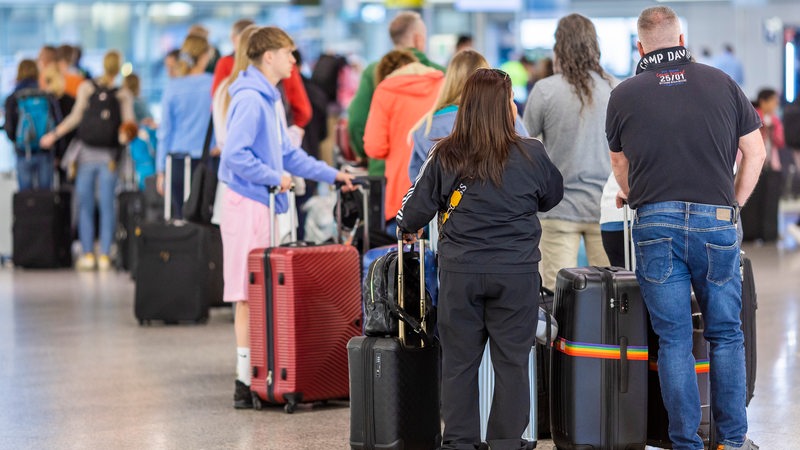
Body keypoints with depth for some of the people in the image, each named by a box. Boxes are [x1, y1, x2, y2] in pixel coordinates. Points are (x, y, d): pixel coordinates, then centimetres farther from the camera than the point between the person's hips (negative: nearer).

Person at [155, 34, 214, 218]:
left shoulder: (172, 87, 0)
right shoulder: (214, 84, -4)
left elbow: (165, 131, 4)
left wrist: (161, 170, 10)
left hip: (178, 161, 1)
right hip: (205, 160, -1)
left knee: (180, 217, 7)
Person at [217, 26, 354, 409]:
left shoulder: (269, 99, 17)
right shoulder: (250, 99, -15)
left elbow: (287, 153, 25)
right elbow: (235, 155, -23)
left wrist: (331, 174, 23)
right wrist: (275, 177, -14)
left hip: (262, 204, 10)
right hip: (247, 203, -10)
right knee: (248, 295, -7)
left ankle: (253, 375, 17)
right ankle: (245, 383, -4)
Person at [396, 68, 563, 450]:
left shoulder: (444, 157, -5)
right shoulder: (531, 155, -5)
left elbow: (416, 209, 2)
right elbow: (552, 197, 14)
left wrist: (407, 229, 24)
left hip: (460, 272, 1)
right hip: (516, 274, -1)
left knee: (459, 361, 10)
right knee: (511, 362, 8)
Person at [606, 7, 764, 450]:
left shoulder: (623, 95, 4)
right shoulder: (722, 84, 5)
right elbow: (755, 152, 9)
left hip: (656, 225, 0)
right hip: (716, 222, 0)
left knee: (674, 340, 4)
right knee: (726, 334, 12)